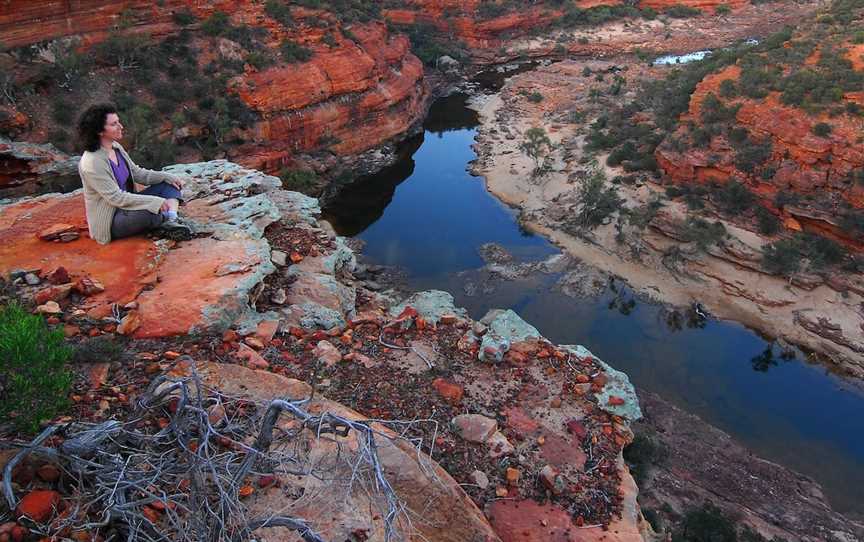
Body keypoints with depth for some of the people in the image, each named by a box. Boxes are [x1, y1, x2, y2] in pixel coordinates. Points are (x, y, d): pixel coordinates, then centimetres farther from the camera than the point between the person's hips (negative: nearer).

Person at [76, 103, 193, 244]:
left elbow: (137, 173, 10)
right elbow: (116, 197, -25)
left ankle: (172, 220, -25)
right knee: (151, 211, -37)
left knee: (169, 184, 1)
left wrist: (168, 177, -4)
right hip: (109, 221, -9)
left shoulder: (116, 147, 2)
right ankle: (172, 219, -2)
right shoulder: (92, 163, -23)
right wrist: (156, 202, -26)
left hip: (126, 206, 9)